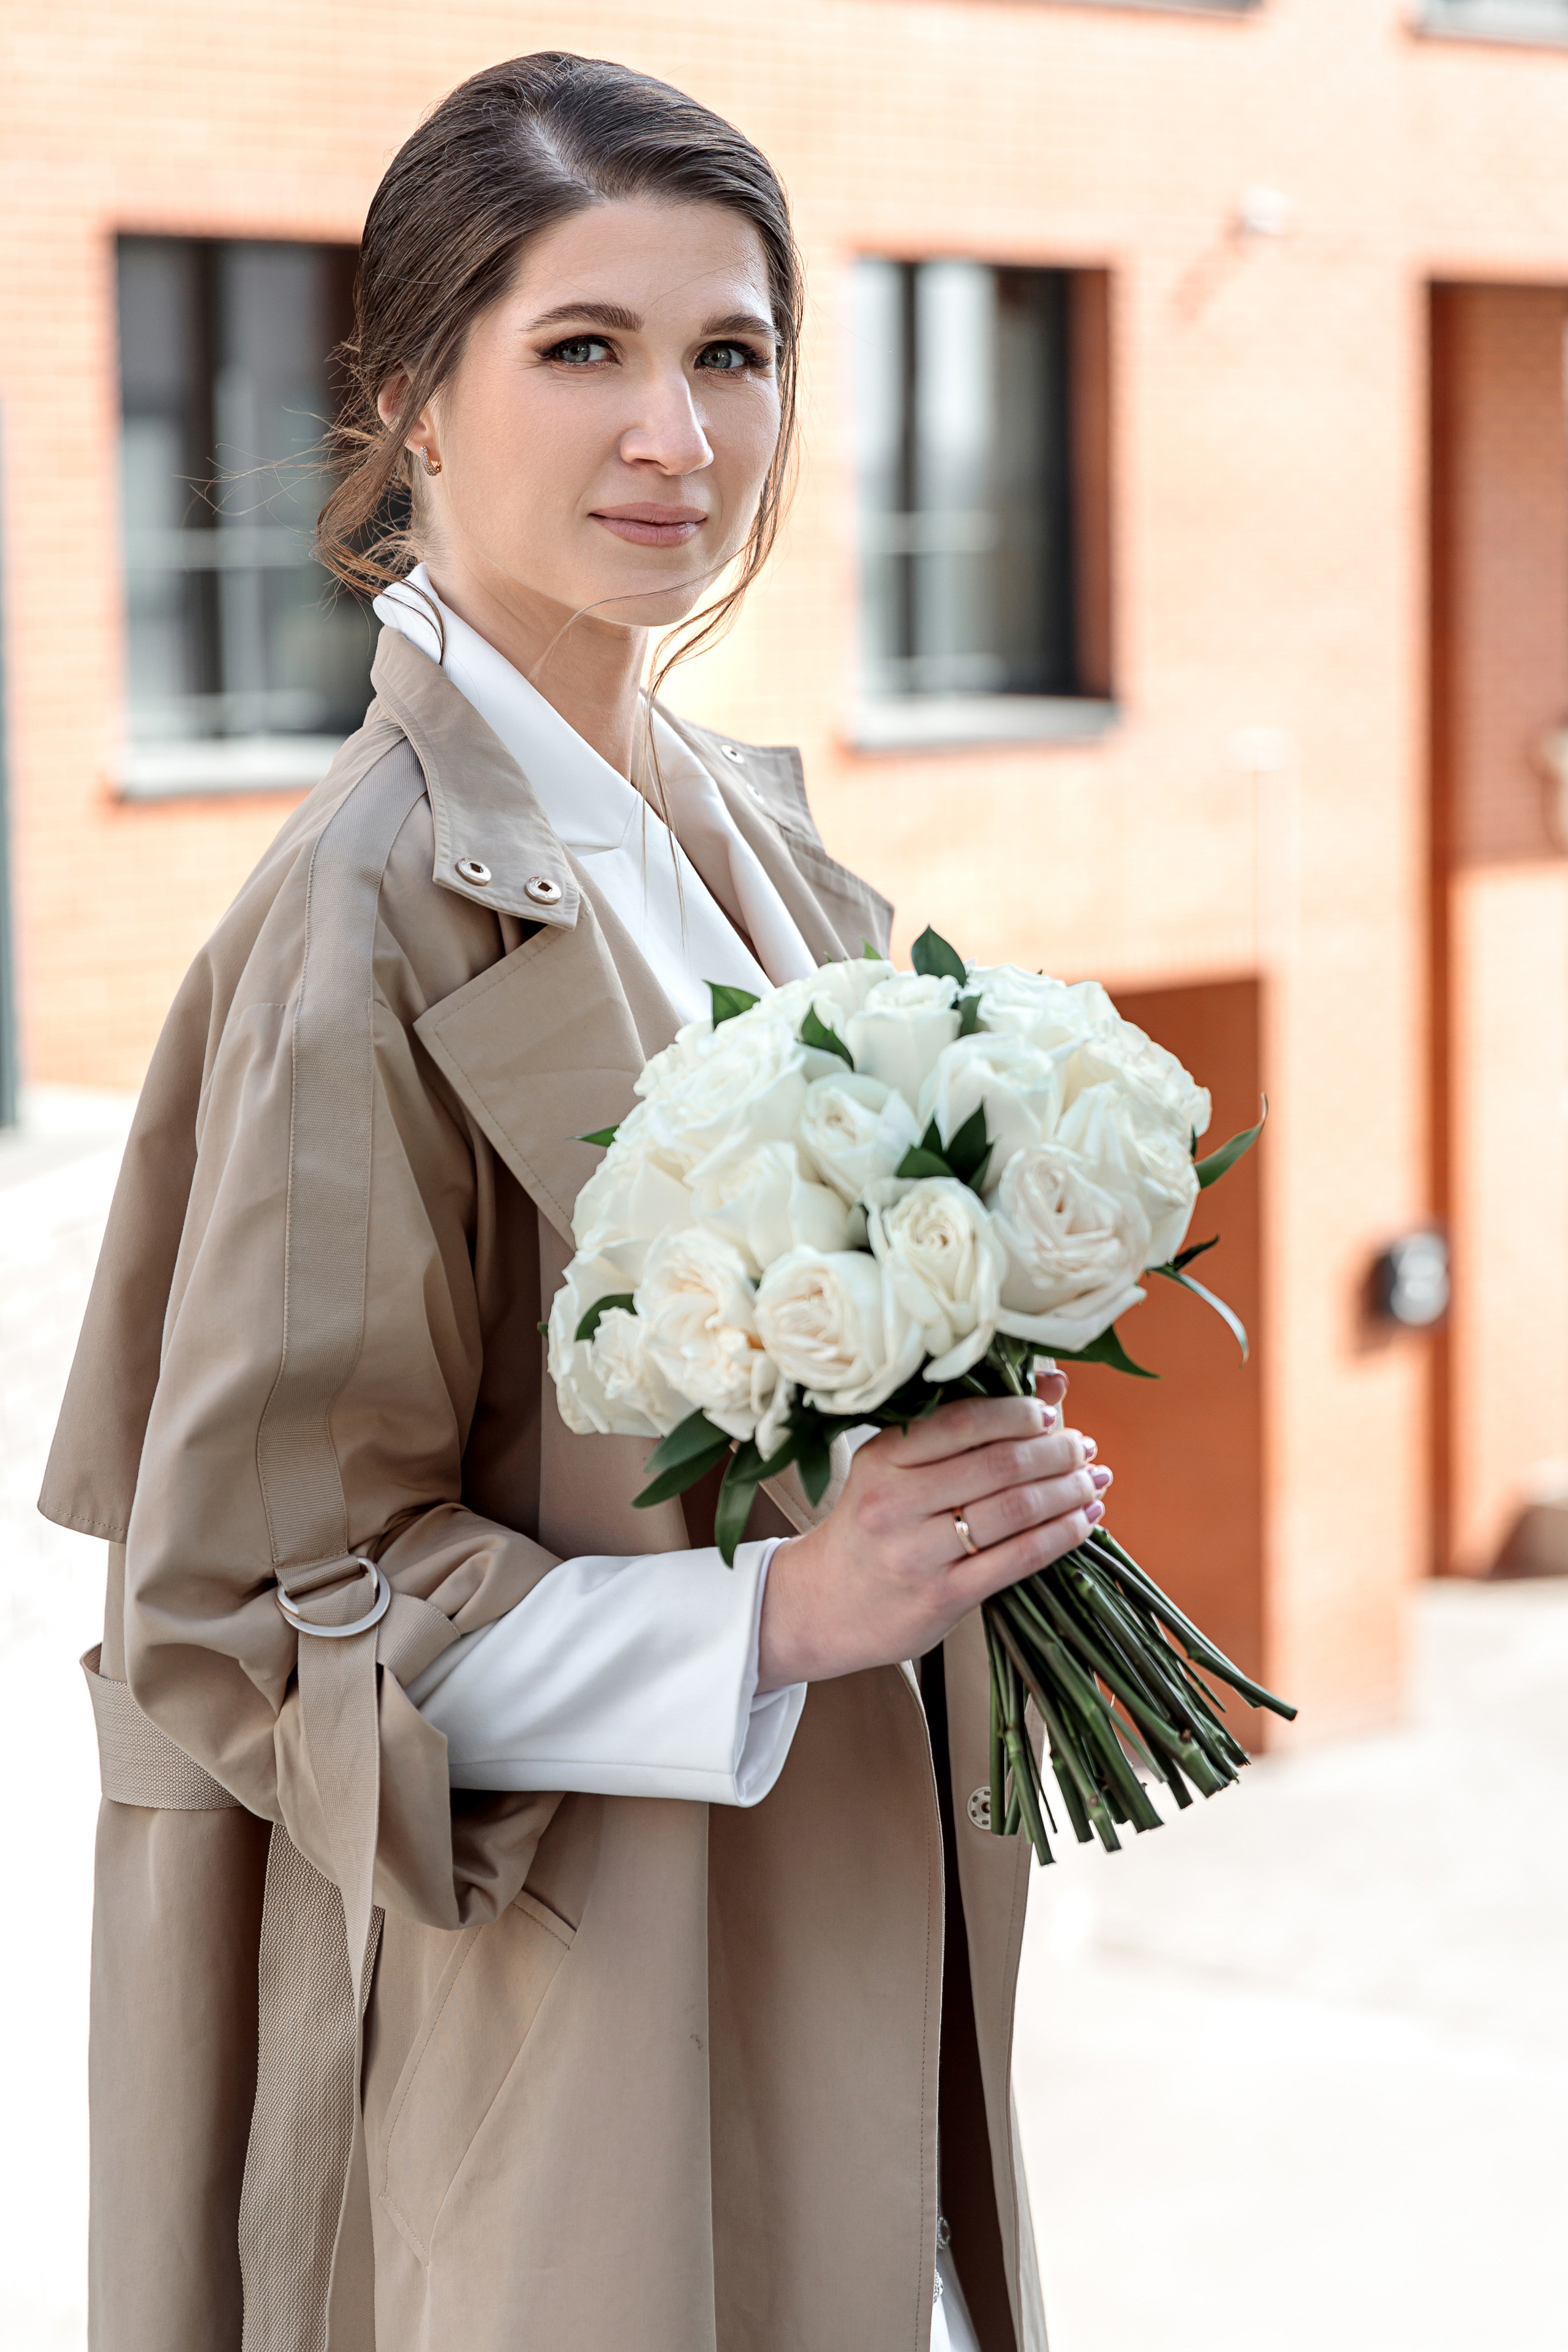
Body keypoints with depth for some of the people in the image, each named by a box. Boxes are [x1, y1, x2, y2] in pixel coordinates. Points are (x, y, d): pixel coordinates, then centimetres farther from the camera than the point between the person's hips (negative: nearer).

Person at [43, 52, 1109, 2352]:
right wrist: (771, 1615, -24)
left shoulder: (751, 845, 6)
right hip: (561, 2059, -7)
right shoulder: (376, 914, -17)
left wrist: (966, 1486, 0)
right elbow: (255, 1593, -16)